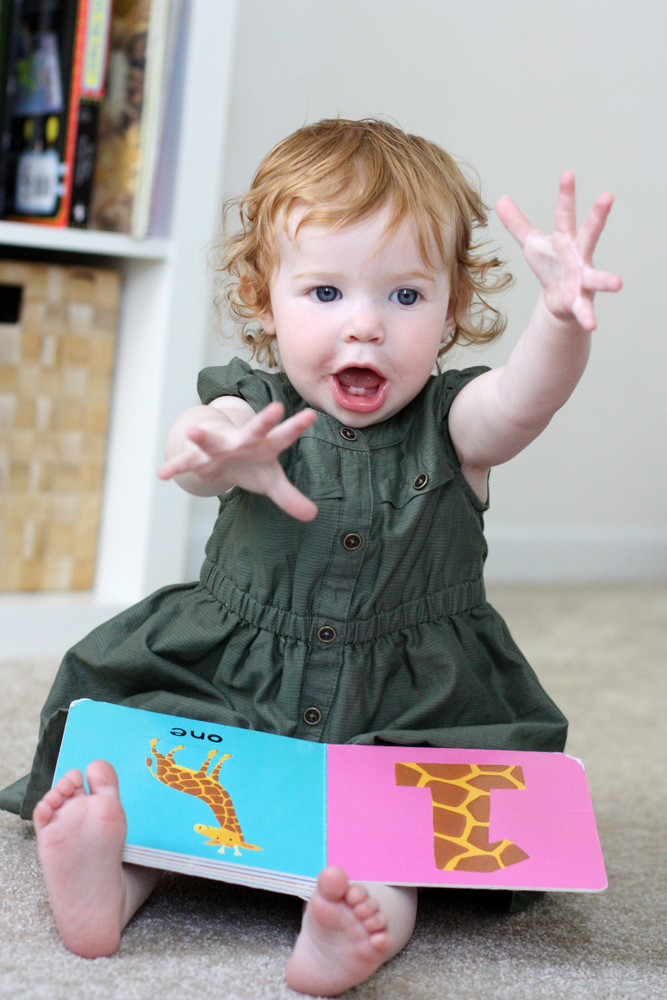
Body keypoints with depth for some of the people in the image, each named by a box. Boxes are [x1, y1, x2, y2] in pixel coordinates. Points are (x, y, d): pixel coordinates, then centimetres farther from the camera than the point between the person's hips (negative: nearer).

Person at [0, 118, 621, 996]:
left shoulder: (451, 425, -3)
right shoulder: (255, 410, -4)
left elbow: (527, 397, -27)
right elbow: (199, 438, -28)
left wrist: (563, 319, -51)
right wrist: (218, 452, -57)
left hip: (413, 704, -1)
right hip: (228, 685, 1)